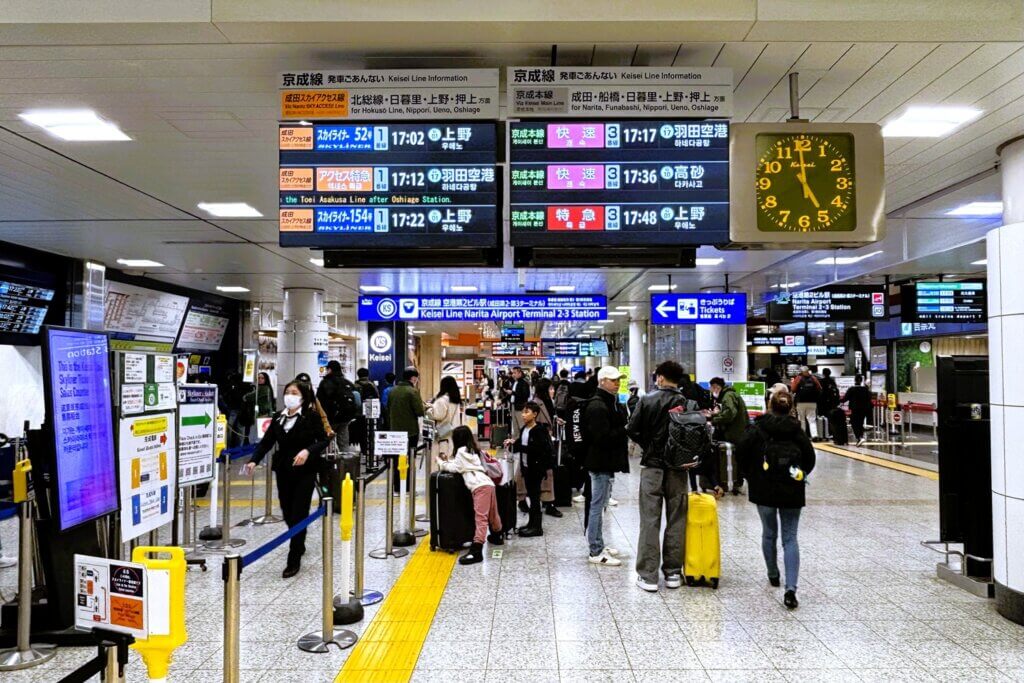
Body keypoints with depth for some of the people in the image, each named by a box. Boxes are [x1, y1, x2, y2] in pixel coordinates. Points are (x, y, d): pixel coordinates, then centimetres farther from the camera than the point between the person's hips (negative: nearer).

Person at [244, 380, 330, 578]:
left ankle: (294, 561, 3)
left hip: (305, 471, -5)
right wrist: (254, 461, -11)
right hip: (283, 471, 5)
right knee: (287, 514, 13)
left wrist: (308, 451, -25)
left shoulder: (311, 416, -7)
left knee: (298, 515, -5)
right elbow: (266, 442, 3)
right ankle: (299, 545, 39)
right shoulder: (278, 418, 7)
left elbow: (323, 440, -8)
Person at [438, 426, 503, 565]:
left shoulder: (462, 450, 3)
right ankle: (497, 536, 46)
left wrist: (442, 464, 17)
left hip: (480, 486, -9)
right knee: (492, 514, 27)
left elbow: (456, 468, 2)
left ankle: (476, 551, -25)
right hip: (488, 483, 9)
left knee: (481, 517, -18)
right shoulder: (473, 450, 28)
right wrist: (448, 462, 27)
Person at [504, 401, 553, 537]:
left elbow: (536, 449, -25)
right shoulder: (523, 429, 9)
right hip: (526, 466, 7)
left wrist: (515, 445, -26)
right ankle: (532, 523, 24)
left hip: (536, 467, -7)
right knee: (531, 495, 14)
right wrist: (512, 444, -6)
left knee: (534, 496, -2)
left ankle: (536, 527, 5)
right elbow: (520, 447, 15)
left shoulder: (539, 430, -15)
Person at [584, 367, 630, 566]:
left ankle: (599, 545, 28)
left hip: (606, 461, 11)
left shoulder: (610, 403, 16)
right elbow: (603, 437, -24)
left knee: (599, 504, 17)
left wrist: (625, 430, 3)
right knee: (598, 505, -4)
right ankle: (596, 552, 3)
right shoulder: (598, 406, -18)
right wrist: (625, 431, -19)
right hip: (600, 462, -10)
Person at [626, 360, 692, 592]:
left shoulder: (647, 400, -7)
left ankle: (648, 575, 4)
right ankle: (673, 572, 16)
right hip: (678, 467, 1)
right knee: (676, 520, 11)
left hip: (652, 465, -1)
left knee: (650, 520, 3)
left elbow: (632, 430, -7)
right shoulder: (687, 403, -5)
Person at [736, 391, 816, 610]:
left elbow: (742, 453, -7)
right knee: (790, 538, 3)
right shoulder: (798, 431, 1)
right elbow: (810, 457, 2)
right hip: (792, 492, 1)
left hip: (764, 489, -1)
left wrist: (751, 475, 8)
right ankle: (790, 589, -9)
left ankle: (773, 575, 34)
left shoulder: (759, 429, -4)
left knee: (769, 533, 19)